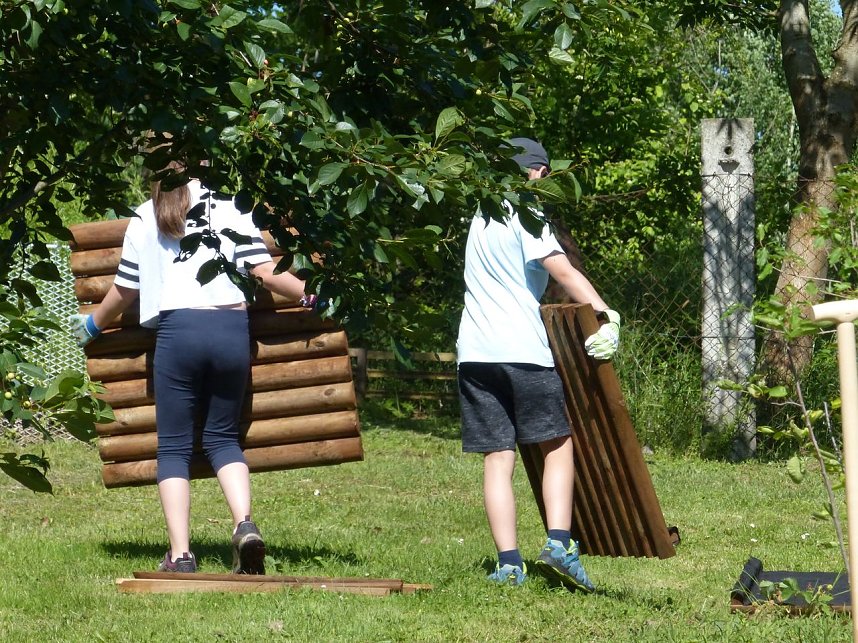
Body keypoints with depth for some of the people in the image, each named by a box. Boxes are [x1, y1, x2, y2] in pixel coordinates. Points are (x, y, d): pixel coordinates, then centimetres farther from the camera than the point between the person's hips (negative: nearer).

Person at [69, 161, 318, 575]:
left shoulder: (145, 219, 10)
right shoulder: (230, 210, 10)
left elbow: (124, 291, 15)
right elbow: (266, 273, 2)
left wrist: (92, 325, 32)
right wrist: (312, 296, 14)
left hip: (178, 331, -1)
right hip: (232, 330, 1)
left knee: (174, 446, 6)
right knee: (222, 437, 15)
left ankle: (180, 554, -5)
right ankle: (244, 523, -10)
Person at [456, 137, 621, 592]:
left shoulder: (483, 215, 19)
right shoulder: (525, 216, -4)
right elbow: (563, 271, -18)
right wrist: (605, 315, -25)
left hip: (474, 351, 6)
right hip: (522, 349, -6)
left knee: (498, 459, 2)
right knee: (558, 444, 6)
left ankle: (509, 562, -7)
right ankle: (559, 542, -8)